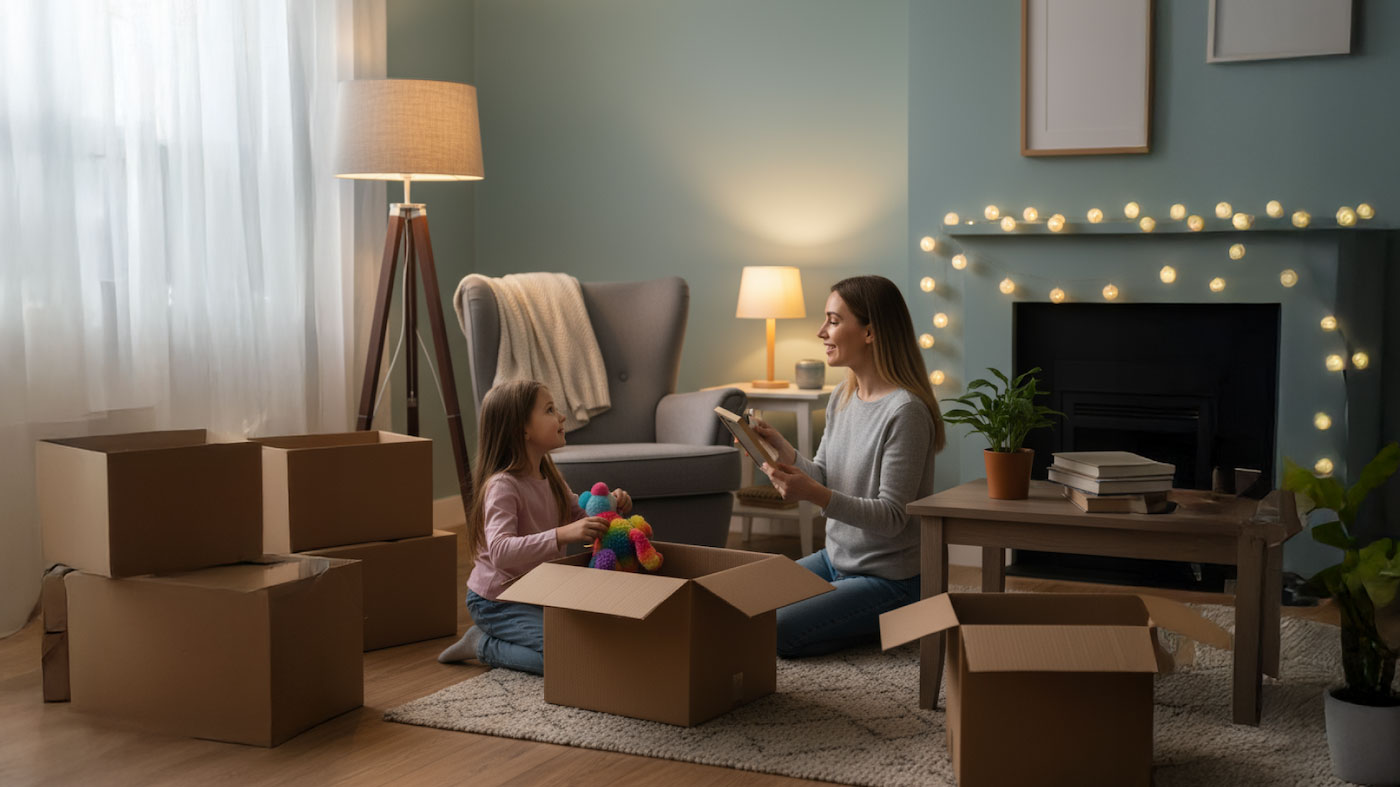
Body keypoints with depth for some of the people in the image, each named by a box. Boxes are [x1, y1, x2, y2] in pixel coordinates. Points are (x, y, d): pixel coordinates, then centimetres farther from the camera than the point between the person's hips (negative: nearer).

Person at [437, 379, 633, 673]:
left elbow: (582, 516, 15)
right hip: (497, 600, -9)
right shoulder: (502, 485, -24)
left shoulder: (548, 477, 5)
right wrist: (562, 535, -48)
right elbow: (500, 552, -37)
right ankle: (484, 645, -2)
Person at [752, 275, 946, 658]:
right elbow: (824, 480, 7)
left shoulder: (905, 411, -23)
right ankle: (878, 621, 16)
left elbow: (892, 517, -23)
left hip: (889, 579, -9)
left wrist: (815, 495, -35)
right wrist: (783, 452, -12)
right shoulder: (843, 396, 4)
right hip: (835, 558, 9)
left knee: (770, 634, -17)